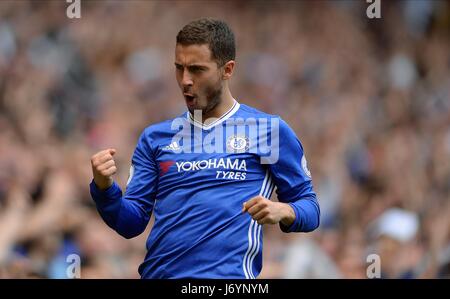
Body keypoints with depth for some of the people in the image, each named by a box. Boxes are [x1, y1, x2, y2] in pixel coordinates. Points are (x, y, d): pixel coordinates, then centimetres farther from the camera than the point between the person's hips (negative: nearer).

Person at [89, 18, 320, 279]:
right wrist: (105, 188, -4)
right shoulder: (155, 137, 15)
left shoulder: (270, 130, 6)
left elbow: (310, 208, 8)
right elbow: (132, 224, 13)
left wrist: (283, 212, -13)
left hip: (227, 276, -4)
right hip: (157, 272, 4)